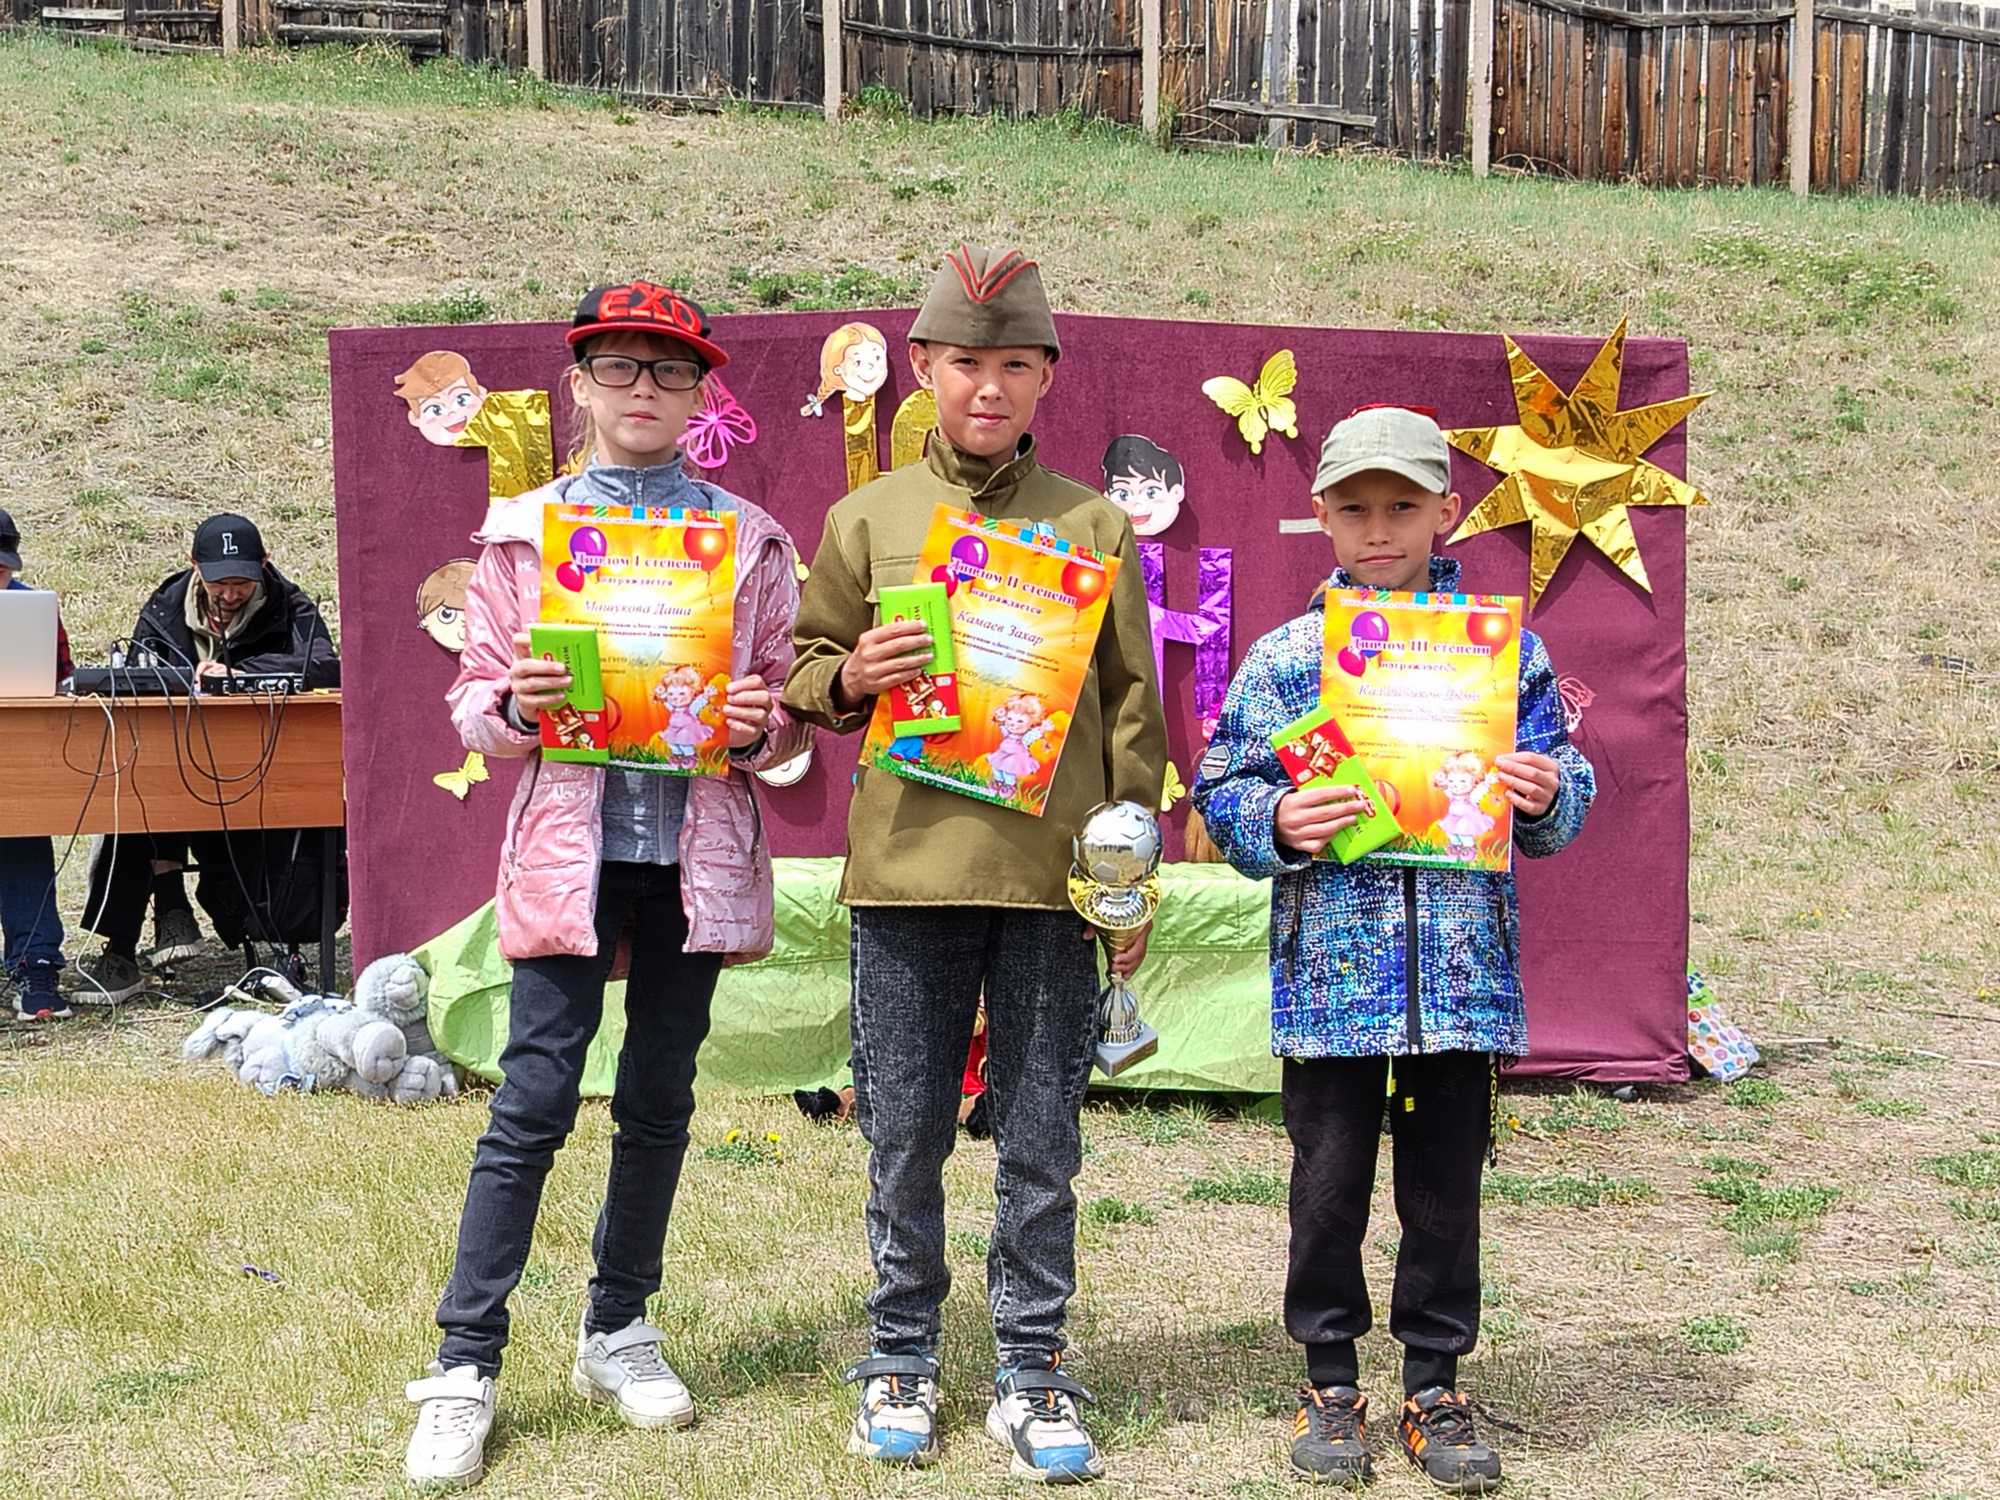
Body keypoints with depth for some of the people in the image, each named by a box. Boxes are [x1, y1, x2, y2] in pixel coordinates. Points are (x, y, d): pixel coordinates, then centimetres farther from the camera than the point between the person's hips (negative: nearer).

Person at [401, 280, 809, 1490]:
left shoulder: (751, 540, 8)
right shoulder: (522, 530, 6)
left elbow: (792, 714, 8)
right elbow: (474, 704, 6)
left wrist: (764, 727, -13)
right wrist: (517, 705, -15)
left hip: (696, 853, 2)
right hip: (567, 846, -2)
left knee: (660, 1100, 10)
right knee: (535, 1099, -6)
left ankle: (619, 1331, 25)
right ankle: (466, 1366, 1)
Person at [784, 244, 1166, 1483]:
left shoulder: (1094, 526, 7)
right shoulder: (868, 521, 8)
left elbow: (1132, 705, 8)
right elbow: (805, 673, 14)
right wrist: (851, 678, -9)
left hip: (1053, 874, 0)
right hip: (909, 868, 0)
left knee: (1043, 1138, 5)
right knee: (905, 1136, 7)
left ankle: (1033, 1376, 16)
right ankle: (902, 1361, 21)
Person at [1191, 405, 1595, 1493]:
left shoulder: (1505, 649, 5)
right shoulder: (1283, 658, 3)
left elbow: (1562, 808, 8)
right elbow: (1222, 791, 5)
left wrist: (1544, 798, -14)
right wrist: (1277, 824, -15)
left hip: (1463, 969, 1)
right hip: (1330, 966, 0)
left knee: (1445, 1188, 8)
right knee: (1329, 1185, 7)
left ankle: (1435, 1388, 23)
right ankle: (1330, 1383, 23)